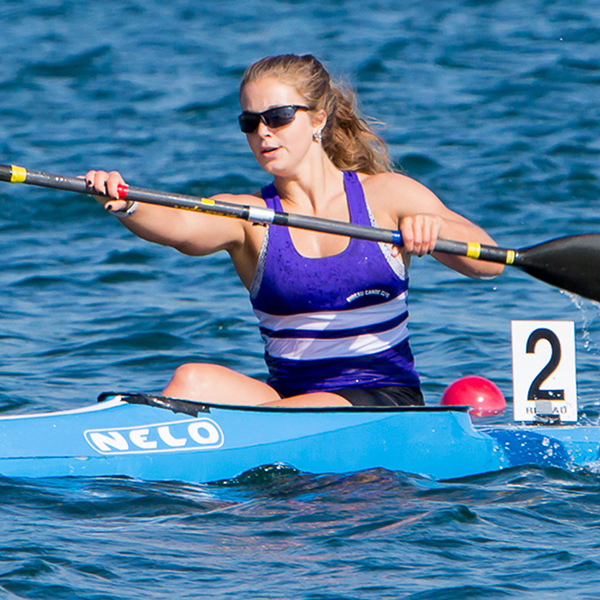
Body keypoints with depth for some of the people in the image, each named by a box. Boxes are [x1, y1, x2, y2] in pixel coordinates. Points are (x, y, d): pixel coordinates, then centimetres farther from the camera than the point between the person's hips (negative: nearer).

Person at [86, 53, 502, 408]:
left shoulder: (386, 194, 1)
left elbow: (489, 263, -7)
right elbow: (182, 228, -21)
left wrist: (435, 226, -29)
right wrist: (124, 206, -43)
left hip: (387, 404, -2)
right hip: (289, 395, 2)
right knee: (192, 381, -26)